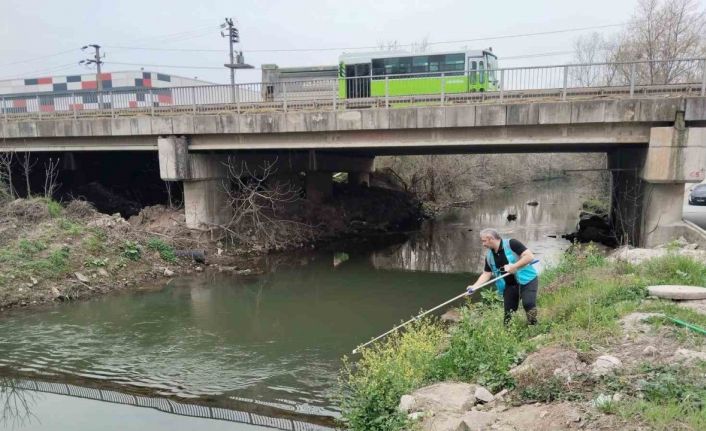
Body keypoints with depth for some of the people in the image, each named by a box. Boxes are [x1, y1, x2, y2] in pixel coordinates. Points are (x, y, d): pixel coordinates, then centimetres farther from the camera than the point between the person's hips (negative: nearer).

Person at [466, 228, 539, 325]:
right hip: (509, 285, 6)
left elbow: (529, 256, -20)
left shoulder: (511, 244, -16)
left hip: (526, 280, -6)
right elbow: (486, 274, 5)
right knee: (508, 311, 6)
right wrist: (474, 286, -8)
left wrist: (513, 266, -26)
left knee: (528, 304, -22)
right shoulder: (489, 256, 4)